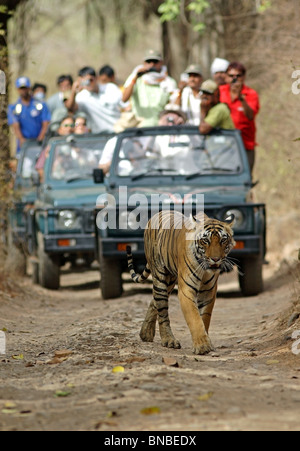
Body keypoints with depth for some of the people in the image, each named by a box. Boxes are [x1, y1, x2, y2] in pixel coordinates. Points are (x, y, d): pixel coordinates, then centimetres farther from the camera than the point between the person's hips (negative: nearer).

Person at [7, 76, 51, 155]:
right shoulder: (13, 108, 9)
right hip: (23, 146, 0)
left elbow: (46, 124, 3)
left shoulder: (41, 105, 10)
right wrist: (22, 139, -22)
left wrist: (40, 139, -13)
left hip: (40, 143, 0)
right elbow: (15, 126, -4)